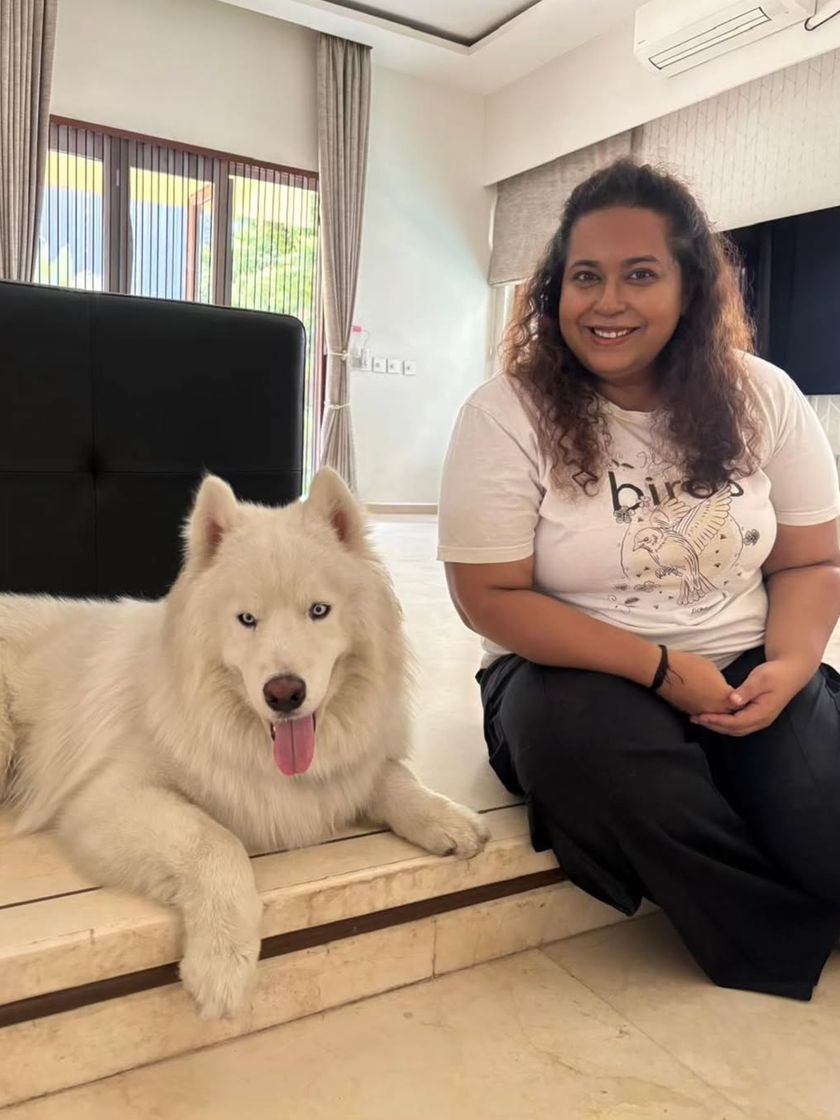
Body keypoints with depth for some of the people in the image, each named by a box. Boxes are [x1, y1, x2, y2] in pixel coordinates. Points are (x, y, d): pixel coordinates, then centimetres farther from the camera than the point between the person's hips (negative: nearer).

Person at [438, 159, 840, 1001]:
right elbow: (490, 598, -13)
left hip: (744, 673, 3)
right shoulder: (506, 413, -10)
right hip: (581, 675, -1)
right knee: (581, 735, -36)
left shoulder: (761, 397, 1)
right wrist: (659, 667, -18)